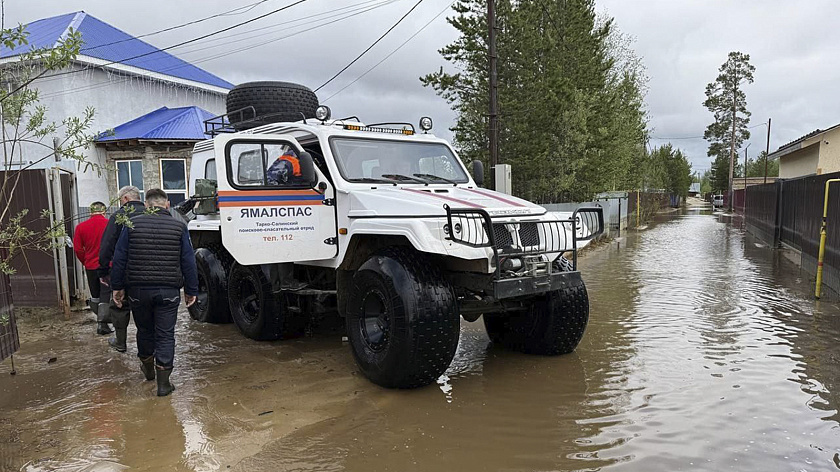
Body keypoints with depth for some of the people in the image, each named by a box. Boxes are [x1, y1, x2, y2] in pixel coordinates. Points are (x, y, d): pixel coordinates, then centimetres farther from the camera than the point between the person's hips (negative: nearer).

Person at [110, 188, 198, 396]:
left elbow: (119, 258, 1)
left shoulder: (132, 225, 1)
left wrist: (117, 287, 9)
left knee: (144, 330, 20)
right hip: (168, 291, -2)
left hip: (138, 290, 2)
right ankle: (163, 382, 4)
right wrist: (191, 290, 4)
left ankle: (148, 368, 41)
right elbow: (188, 262, -2)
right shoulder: (179, 227, -2)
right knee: (165, 335, 4)